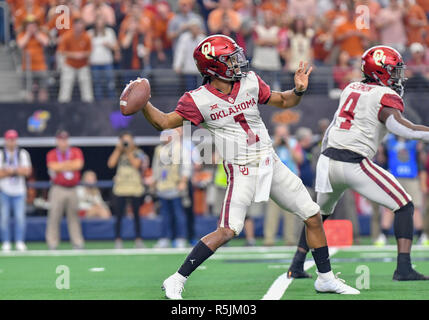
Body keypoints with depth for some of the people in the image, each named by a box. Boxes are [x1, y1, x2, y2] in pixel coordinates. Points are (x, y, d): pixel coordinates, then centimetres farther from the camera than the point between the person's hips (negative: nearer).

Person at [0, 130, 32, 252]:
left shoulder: (23, 154, 7)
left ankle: (20, 242, -2)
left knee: (20, 217, -7)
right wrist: (17, 171, -15)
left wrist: (10, 170, -13)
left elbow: (27, 171, -5)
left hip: (19, 191, 0)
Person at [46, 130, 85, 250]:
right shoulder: (52, 154, 5)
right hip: (58, 189, -2)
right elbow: (53, 167, -13)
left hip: (72, 189, 2)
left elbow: (78, 164, -9)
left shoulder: (76, 152, 8)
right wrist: (69, 164, -4)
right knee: (54, 216, -6)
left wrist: (61, 166, -5)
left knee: (74, 216, 3)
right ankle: (52, 243, -4)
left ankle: (77, 242, 4)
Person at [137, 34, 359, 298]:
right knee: (228, 230, -21)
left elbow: (283, 101, 14)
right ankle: (176, 281, -11)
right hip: (241, 172, -6)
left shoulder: (250, 83, 2)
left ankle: (326, 278, 25)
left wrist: (299, 90, -6)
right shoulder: (199, 100, -10)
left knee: (313, 216, 8)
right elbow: (164, 122, -5)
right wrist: (143, 103, -22)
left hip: (270, 165, 6)